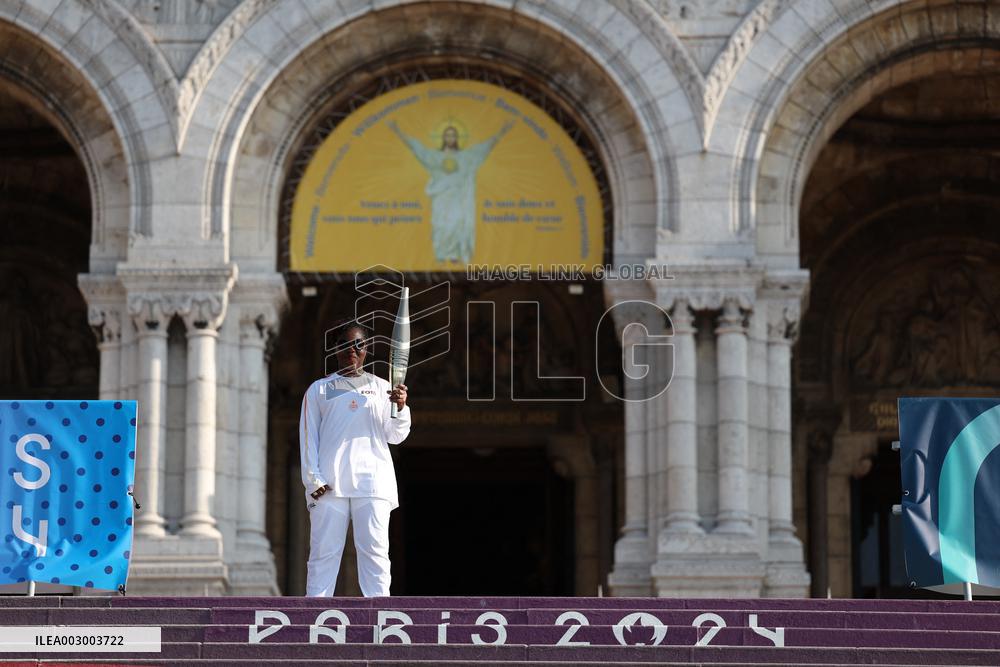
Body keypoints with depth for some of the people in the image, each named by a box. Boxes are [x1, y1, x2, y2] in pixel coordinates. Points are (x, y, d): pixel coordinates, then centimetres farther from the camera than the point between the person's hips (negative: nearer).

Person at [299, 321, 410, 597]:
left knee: (374, 550, -4)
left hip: (372, 478, 0)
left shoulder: (381, 388, 13)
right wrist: (312, 479, -5)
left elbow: (395, 436, 8)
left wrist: (401, 408, -11)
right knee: (324, 552, -3)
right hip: (329, 482, 0)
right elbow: (308, 437, 7)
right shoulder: (318, 390, 11)